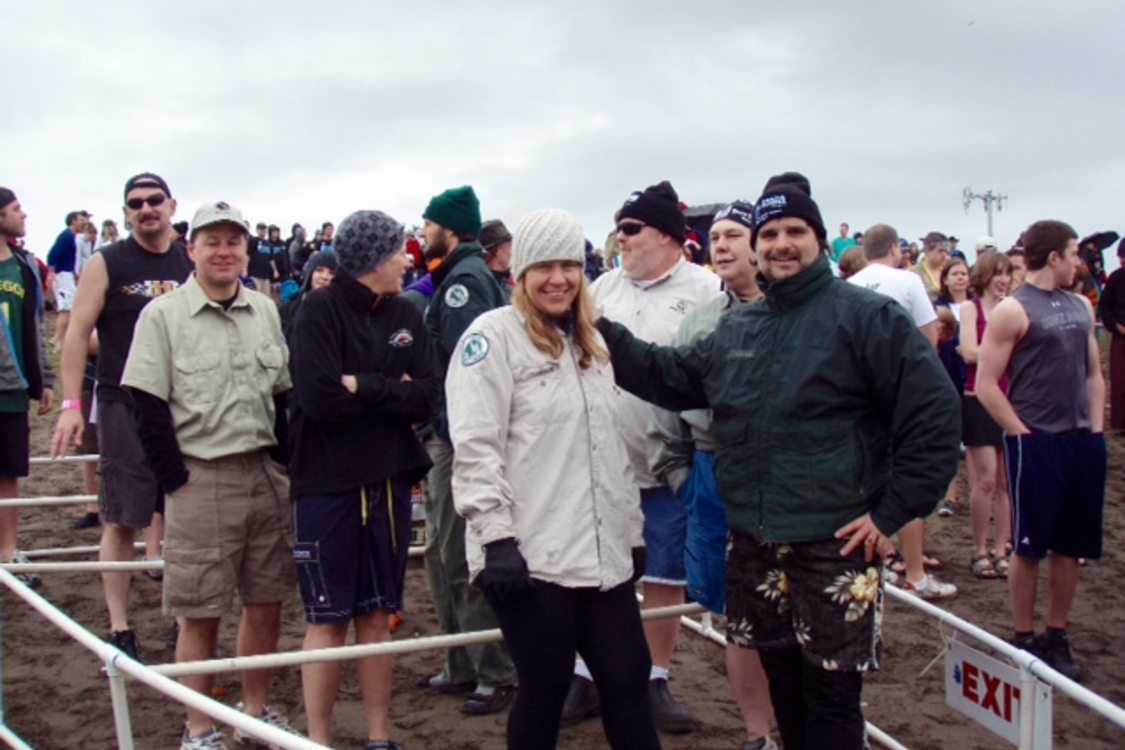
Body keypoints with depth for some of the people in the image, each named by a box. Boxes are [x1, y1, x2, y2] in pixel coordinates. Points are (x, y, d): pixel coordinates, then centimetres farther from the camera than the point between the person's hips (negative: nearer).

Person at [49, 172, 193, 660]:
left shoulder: (192, 264, 6)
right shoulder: (106, 264, -2)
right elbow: (77, 336, -4)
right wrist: (71, 405, -12)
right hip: (124, 406, -3)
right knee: (122, 521, 1)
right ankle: (119, 629, 10)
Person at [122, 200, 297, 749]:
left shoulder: (265, 311, 8)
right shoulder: (162, 315, -4)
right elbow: (148, 407, -7)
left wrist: (285, 463, 4)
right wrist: (176, 479, -10)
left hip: (267, 476, 4)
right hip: (201, 478, -4)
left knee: (267, 602, 11)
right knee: (200, 613, 3)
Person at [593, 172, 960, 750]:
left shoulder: (867, 317, -8)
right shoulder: (735, 329, 13)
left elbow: (935, 415, -12)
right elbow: (671, 377, 18)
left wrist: (893, 512, -13)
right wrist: (601, 333, 6)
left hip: (835, 545, -6)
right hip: (754, 545, 6)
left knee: (830, 698, 3)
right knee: (783, 687, 18)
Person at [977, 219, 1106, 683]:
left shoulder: (1081, 306, 13)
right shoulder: (1013, 310, -8)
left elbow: (1094, 374, 19)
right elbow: (986, 386, -12)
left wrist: (1096, 429, 8)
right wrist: (1025, 434, -12)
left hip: (1083, 442, 6)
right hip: (1036, 442, -6)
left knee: (1072, 545, 11)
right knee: (1029, 545, 2)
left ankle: (1057, 637, 23)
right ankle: (1024, 639, 14)